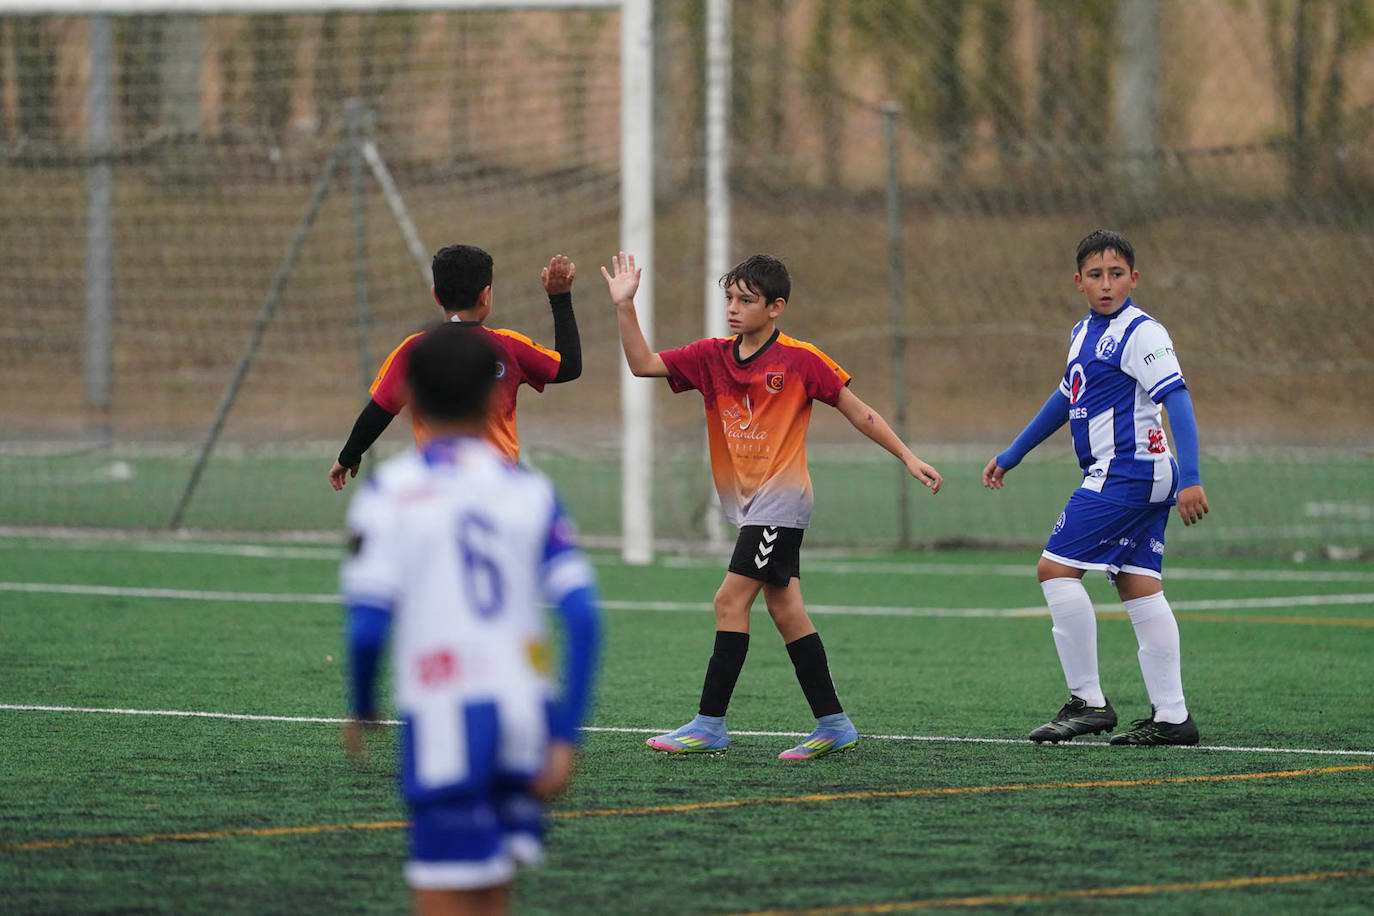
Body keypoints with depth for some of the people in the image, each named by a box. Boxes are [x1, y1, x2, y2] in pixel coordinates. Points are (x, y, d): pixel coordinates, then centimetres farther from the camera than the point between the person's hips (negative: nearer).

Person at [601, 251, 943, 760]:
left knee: (731, 602, -11)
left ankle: (710, 724, -7)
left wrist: (908, 458, 0)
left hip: (780, 500, -7)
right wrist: (624, 307, -7)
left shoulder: (799, 360, -8)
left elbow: (858, 413, -1)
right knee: (784, 609, 7)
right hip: (748, 503, 7)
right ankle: (832, 724, 12)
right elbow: (643, 364, 5)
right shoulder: (712, 357, 7)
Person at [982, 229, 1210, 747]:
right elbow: (1066, 398, 31)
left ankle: (1088, 702, -9)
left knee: (1055, 569, -10)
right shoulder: (1084, 333, 17)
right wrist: (1010, 457, 37)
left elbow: (1178, 399, -19)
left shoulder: (1141, 333, -11)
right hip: (1145, 480, 9)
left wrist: (1190, 479, -28)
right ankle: (1171, 717, 4)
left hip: (1125, 472, -9)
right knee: (1139, 588, 6)